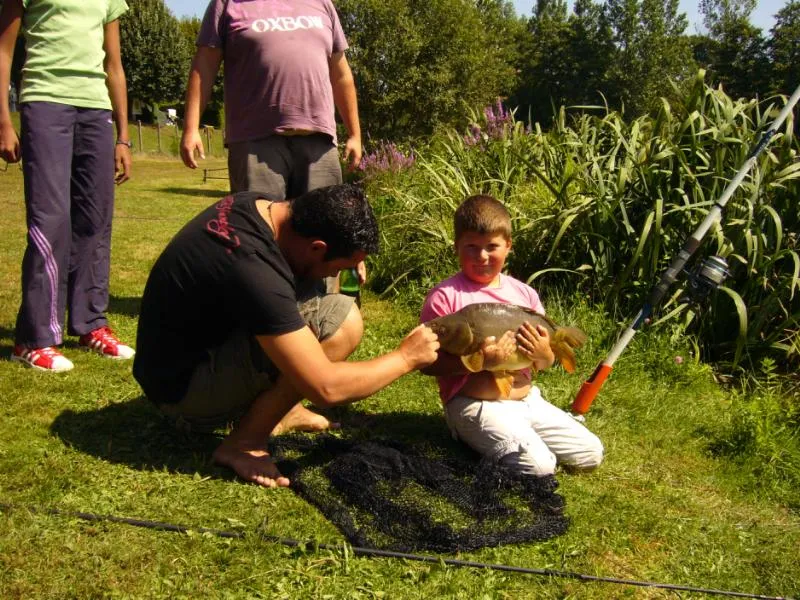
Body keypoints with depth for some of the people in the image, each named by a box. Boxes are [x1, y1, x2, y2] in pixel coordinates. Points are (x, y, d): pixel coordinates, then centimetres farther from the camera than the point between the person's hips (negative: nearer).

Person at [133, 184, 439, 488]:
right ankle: (244, 442, -11)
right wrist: (406, 357, -14)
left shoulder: (253, 203, -6)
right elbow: (326, 388, -29)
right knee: (340, 319, -24)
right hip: (183, 392, -10)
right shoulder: (254, 271, -34)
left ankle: (276, 410, 11)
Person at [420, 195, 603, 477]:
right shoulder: (445, 297, -9)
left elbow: (545, 363, 14)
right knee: (539, 466, -24)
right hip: (474, 405, -6)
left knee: (591, 453, 2)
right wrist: (477, 360, -26)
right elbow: (429, 363, -13)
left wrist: (543, 353, -11)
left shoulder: (525, 294, 7)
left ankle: (520, 434, 14)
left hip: (526, 399, 6)